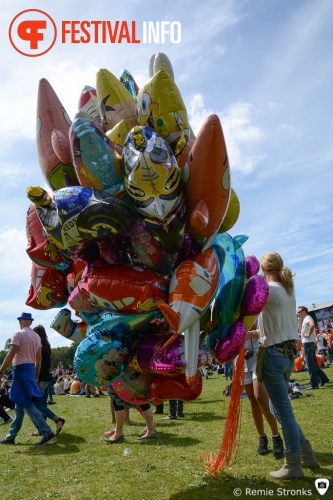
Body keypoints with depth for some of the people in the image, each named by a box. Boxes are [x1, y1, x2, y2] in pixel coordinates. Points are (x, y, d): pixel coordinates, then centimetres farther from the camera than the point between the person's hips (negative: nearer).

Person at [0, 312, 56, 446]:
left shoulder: (19, 334, -10)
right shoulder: (37, 336, 12)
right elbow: (39, 358, 13)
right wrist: (37, 375, 18)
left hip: (21, 369, -8)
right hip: (31, 369, 8)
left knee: (27, 404, -8)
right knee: (20, 405, 16)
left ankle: (47, 433, -13)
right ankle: (11, 436, 25)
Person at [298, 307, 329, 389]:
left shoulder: (307, 318, -12)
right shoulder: (304, 319, 19)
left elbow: (312, 325, -33)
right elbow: (302, 331, 25)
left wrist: (308, 334, -23)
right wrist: (300, 320, 16)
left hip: (308, 343, -10)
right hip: (307, 343, 10)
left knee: (310, 364, -6)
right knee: (313, 363, 16)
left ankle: (314, 384, -3)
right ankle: (323, 379, 22)